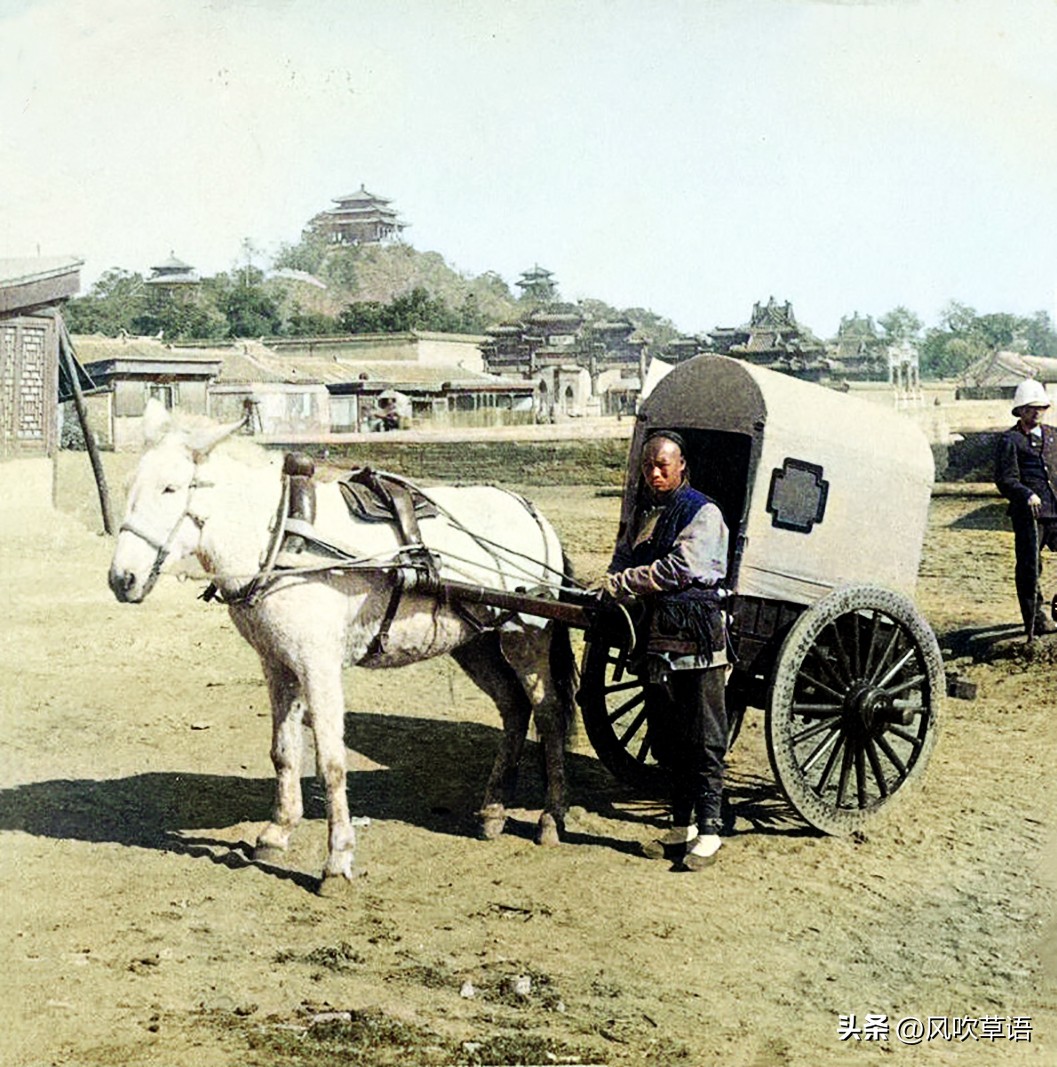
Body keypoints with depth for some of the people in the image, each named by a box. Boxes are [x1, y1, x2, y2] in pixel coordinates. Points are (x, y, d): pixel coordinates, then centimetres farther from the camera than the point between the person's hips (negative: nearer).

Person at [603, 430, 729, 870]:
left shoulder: (703, 513, -6)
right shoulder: (644, 517, 18)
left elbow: (680, 567, -18)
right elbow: (622, 564, 16)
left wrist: (618, 585, -14)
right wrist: (608, 590, -7)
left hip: (697, 639, -8)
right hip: (657, 639, 8)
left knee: (703, 740, -3)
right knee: (664, 739, 12)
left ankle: (709, 830, 4)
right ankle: (682, 825, 23)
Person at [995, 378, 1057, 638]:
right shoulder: (1010, 440, 0)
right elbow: (1005, 480, -8)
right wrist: (1027, 495, -24)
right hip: (1028, 513, -5)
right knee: (1029, 567, -2)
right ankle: (1035, 619, 9)